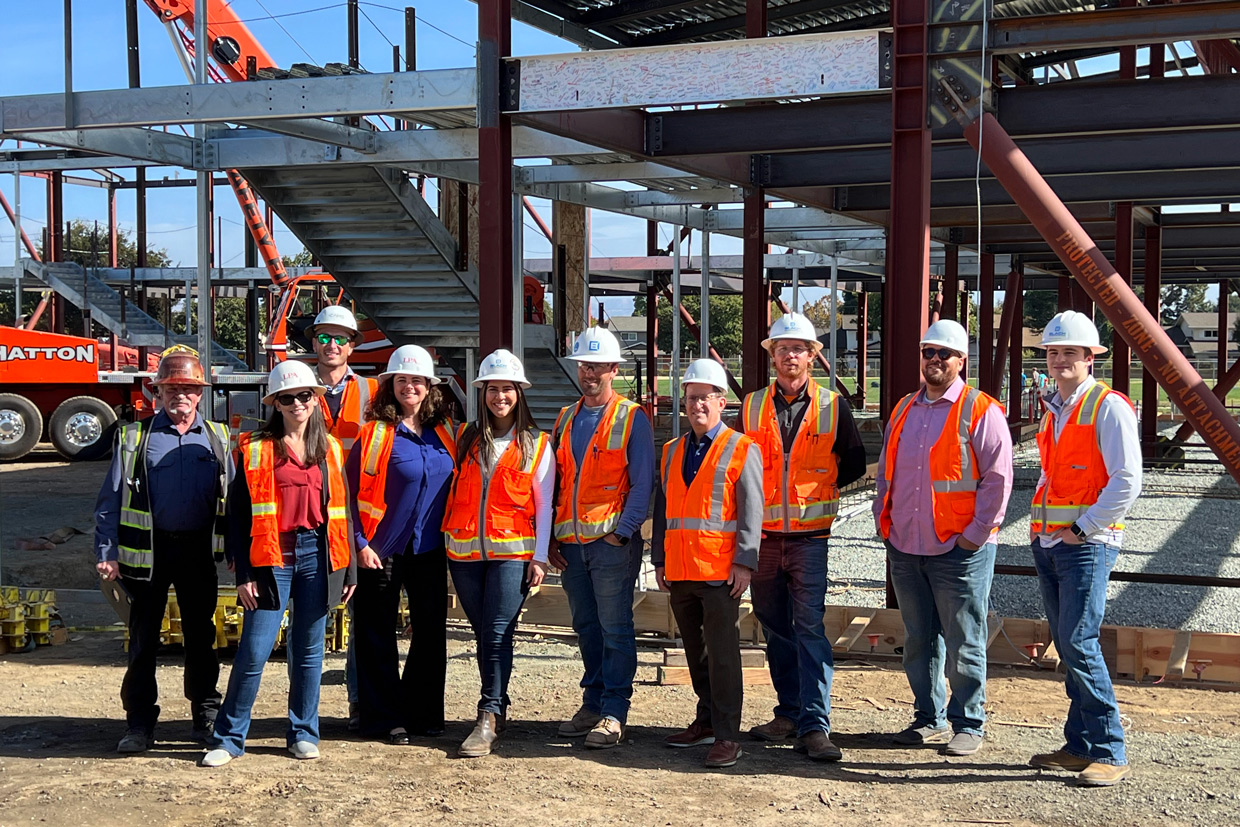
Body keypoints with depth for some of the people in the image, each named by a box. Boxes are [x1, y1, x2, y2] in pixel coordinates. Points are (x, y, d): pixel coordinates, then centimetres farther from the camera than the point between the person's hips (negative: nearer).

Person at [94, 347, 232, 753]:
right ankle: (139, 724, 13)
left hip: (198, 550, 1)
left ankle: (206, 715, 22)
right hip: (149, 550, -1)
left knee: (201, 635, 10)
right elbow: (111, 500, 0)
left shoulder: (217, 438, 6)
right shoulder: (135, 437, 1)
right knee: (143, 638, 4)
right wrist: (107, 553, -7)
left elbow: (233, 497, 8)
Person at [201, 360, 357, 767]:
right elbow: (238, 515, -1)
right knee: (254, 651, -4)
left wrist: (349, 569, 10)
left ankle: (304, 733, 21)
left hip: (317, 556, 3)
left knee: (308, 650, 9)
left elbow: (341, 510, 13)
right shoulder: (254, 450, 1)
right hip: (272, 559, -3)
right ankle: (229, 738, 9)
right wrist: (243, 573, -6)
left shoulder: (330, 449, 10)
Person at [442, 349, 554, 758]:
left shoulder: (536, 444, 6)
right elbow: (451, 491, 17)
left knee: (497, 634, -11)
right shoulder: (465, 438, 13)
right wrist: (446, 539, 8)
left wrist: (540, 557, -3)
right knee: (483, 634, 7)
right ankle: (498, 709, 18)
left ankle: (488, 719, -9)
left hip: (512, 551, -3)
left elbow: (543, 505, 4)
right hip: (464, 551, 3)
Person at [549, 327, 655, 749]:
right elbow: (554, 482, 16)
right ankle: (593, 702, 22)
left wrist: (622, 532, -13)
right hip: (571, 543, 6)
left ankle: (614, 713, 3)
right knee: (585, 626, 13)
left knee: (615, 628, -2)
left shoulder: (632, 418, -2)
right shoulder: (565, 419, 15)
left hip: (612, 540, -6)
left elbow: (642, 483, -6)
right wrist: (552, 537, 8)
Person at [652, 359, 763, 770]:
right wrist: (659, 559, 13)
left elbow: (751, 511, -6)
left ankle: (727, 736, -1)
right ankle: (706, 721, 25)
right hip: (680, 570, 6)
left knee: (722, 653, -5)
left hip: (721, 571, -6)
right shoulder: (672, 451, 16)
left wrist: (745, 562, -12)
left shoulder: (742, 450, -1)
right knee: (695, 651, 14)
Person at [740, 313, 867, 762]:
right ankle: (789, 713, 23)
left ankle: (814, 725, -9)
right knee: (775, 628, 10)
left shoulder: (833, 406, 2)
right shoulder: (752, 406, 8)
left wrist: (815, 487, 1)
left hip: (810, 535, -3)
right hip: (763, 534, 3)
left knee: (809, 627, -10)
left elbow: (854, 464, 9)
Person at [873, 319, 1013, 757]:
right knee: (918, 641, 13)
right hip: (905, 549, 6)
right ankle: (928, 719, 25)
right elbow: (886, 473, 21)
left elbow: (998, 479, -9)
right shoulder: (904, 410, 14)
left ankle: (968, 725, 13)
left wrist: (975, 535, -12)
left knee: (964, 645, 1)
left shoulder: (981, 412, -5)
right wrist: (884, 523, 13)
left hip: (959, 551, -6)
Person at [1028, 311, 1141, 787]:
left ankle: (1109, 754, -5)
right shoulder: (1053, 410, 17)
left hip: (1087, 543, -8)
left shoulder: (1109, 407, -8)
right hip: (1048, 545, 8)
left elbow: (1126, 483, -14)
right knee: (1067, 645, 9)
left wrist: (1081, 529, -13)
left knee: (1079, 644, -13)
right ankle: (1079, 746, 16)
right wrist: (1041, 526, 13)